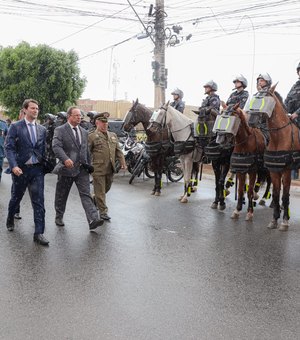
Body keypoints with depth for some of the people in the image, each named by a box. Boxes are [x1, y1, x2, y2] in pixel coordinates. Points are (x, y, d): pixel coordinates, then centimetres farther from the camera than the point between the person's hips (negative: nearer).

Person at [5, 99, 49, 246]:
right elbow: (9, 148, -11)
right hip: (20, 169, -2)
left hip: (37, 169, 2)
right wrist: (14, 166, -23)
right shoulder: (15, 127, -4)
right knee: (16, 197, 17)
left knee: (38, 201, -4)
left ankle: (39, 233, -1)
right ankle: (10, 219, 45)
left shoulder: (42, 129, 8)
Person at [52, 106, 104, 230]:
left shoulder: (84, 132, 14)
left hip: (82, 169, 3)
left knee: (86, 194, -7)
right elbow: (56, 146, -20)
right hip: (66, 168, -3)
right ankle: (59, 217, 30)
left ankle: (93, 220, -16)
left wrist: (88, 164, 16)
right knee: (61, 195, 11)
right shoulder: (60, 130, -5)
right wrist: (65, 159, -36)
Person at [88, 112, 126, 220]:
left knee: (106, 188, 17)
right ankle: (103, 211, 9)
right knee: (100, 191, 0)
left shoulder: (113, 135, 15)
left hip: (110, 169, 6)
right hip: (98, 169, -6)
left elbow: (118, 150, 16)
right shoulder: (92, 136, -4)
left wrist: (122, 162, 7)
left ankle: (95, 200, 41)